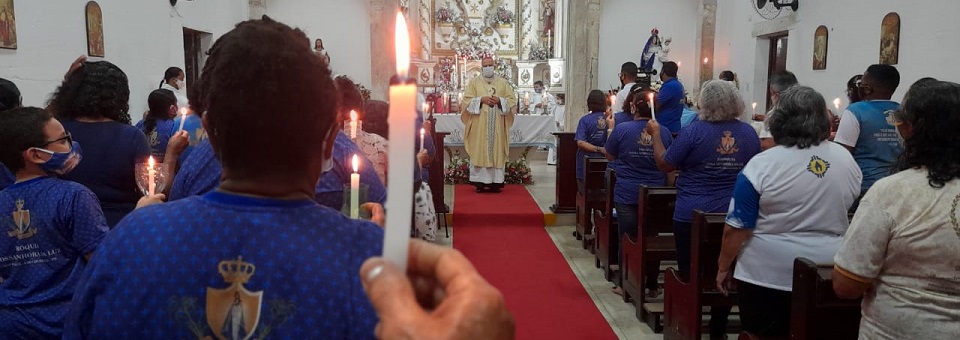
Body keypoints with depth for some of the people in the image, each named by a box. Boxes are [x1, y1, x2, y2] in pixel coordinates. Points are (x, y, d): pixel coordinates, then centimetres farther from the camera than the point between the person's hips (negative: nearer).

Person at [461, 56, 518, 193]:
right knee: (480, 151, -6)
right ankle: (480, 182, -3)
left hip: (497, 125, 1)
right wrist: (481, 100, -13)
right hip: (479, 125, -1)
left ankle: (495, 182, 0)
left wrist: (499, 100, -10)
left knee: (496, 150, -2)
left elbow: (512, 100, 7)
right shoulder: (474, 82, 8)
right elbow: (467, 100, 1)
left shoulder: (503, 83, 12)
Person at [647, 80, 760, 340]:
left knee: (691, 276, 7)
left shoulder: (694, 130, -13)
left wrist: (655, 133, 6)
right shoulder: (749, 133, 0)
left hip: (692, 217, -4)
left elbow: (664, 164, -5)